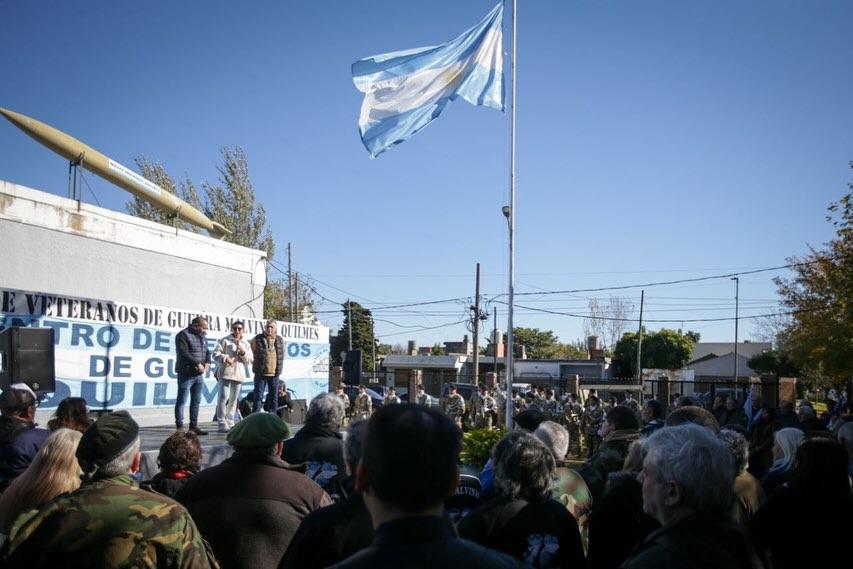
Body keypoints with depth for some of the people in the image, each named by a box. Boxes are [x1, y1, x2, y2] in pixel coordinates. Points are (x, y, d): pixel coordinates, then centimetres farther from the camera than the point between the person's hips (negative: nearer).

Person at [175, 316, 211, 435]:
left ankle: (193, 426, 17)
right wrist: (197, 364, -20)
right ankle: (179, 427, -2)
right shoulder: (183, 335, -9)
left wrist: (207, 363, -2)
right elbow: (184, 353, -19)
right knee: (181, 401, -3)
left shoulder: (202, 337, 16)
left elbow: (207, 351, 18)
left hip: (199, 374, 8)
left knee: (196, 401, 11)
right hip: (186, 373, -8)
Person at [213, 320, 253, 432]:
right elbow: (216, 354, -3)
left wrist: (243, 352, -5)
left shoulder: (246, 344, 15)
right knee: (223, 397, -12)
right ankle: (222, 424, -12)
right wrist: (225, 358, -19)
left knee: (233, 399, 10)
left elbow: (250, 360, 12)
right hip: (225, 372, -5)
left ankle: (230, 422, 18)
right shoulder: (225, 340, 3)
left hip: (239, 374, 5)